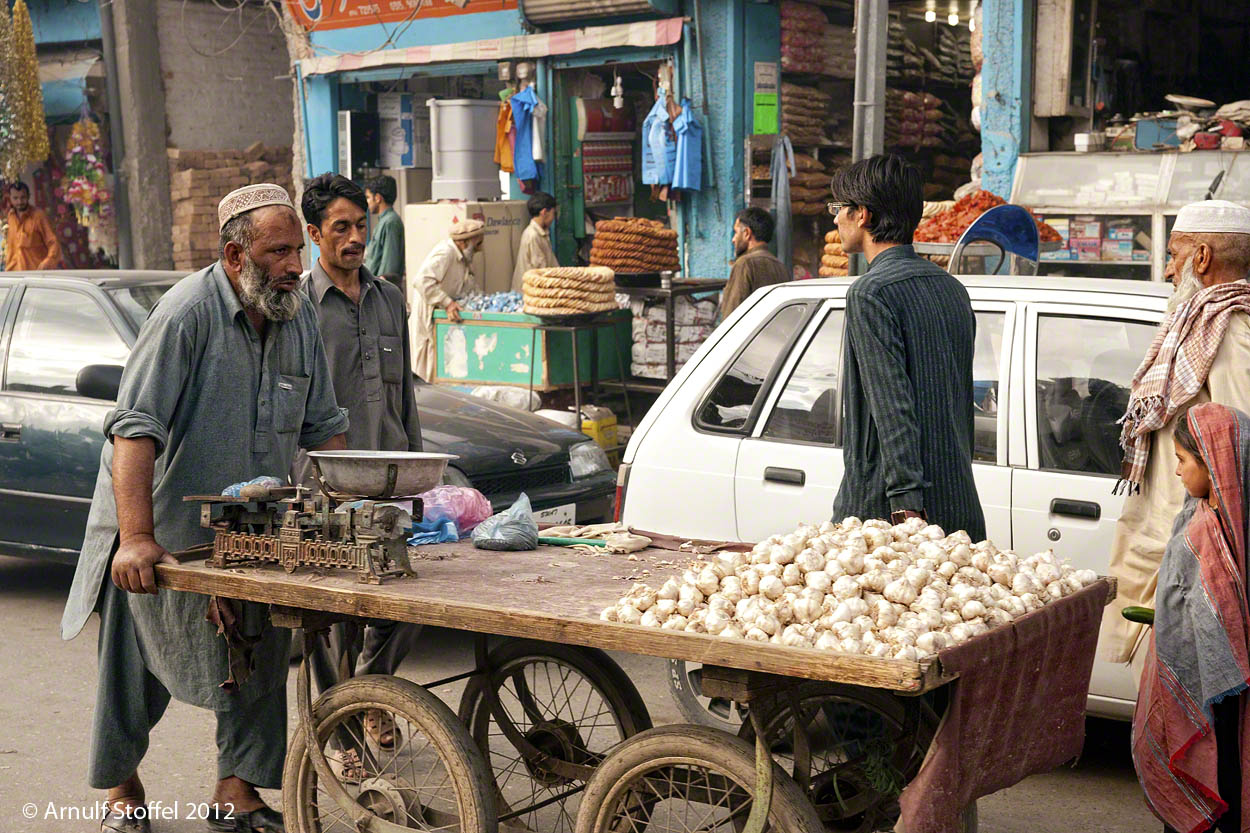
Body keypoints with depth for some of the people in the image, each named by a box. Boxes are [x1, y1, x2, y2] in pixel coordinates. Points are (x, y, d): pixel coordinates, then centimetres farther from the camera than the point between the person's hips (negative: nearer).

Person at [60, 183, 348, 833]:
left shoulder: (300, 318, 1)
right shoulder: (188, 312, -21)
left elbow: (323, 428, 9)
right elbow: (134, 428, -28)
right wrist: (136, 537, -36)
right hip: (163, 533, -5)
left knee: (258, 660, 3)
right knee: (135, 666, 7)